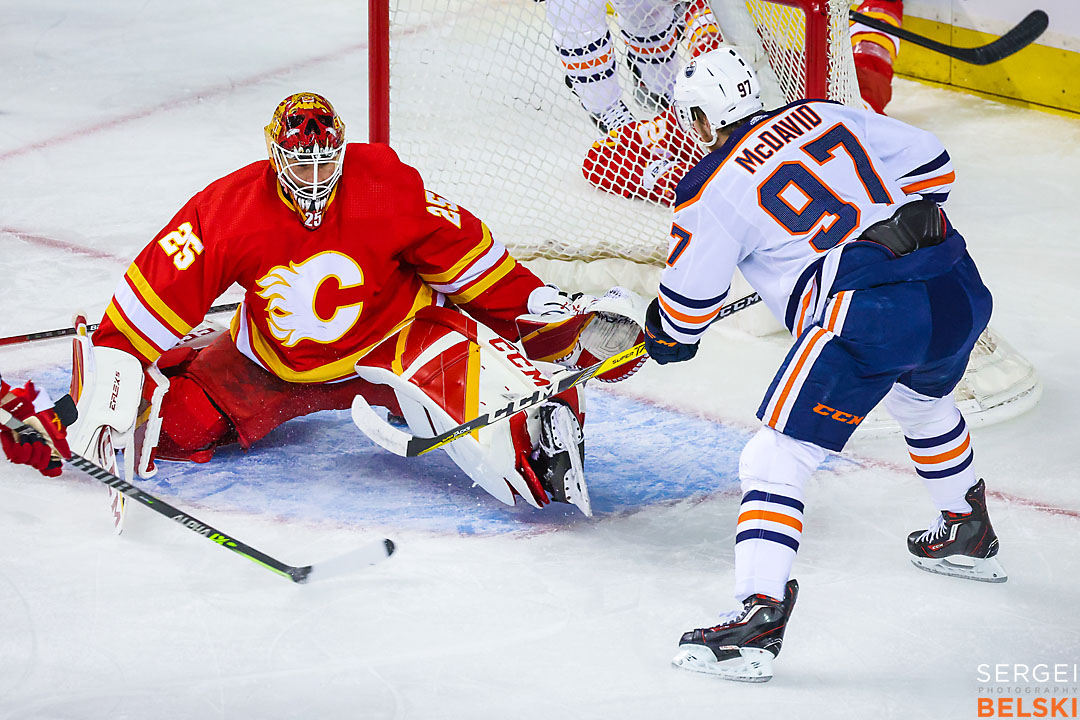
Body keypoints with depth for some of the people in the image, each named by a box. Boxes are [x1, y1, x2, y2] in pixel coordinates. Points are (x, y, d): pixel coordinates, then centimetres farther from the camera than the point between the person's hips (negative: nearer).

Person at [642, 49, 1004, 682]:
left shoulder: (712, 192, 0)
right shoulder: (824, 116, 14)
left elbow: (686, 307, 9)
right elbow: (931, 162, 16)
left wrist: (665, 338, 30)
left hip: (866, 318, -7)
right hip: (957, 292, 7)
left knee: (778, 456, -3)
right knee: (924, 401, 38)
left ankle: (760, 613, -16)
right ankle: (968, 535, 55)